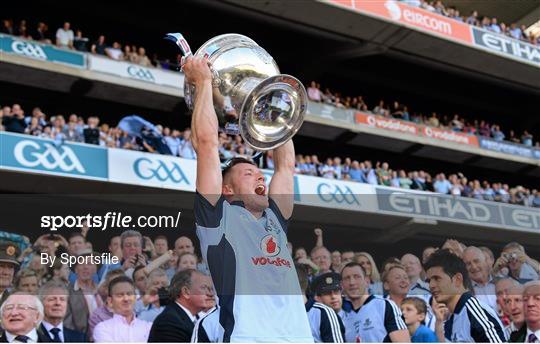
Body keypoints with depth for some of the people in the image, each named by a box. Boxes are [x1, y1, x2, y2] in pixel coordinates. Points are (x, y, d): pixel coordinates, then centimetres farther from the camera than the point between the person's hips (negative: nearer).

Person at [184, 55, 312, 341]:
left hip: (300, 336, 6)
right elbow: (207, 143, 4)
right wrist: (204, 82, 14)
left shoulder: (275, 219, 23)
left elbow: (286, 163, 28)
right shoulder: (219, 217, 8)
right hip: (248, 337, -5)